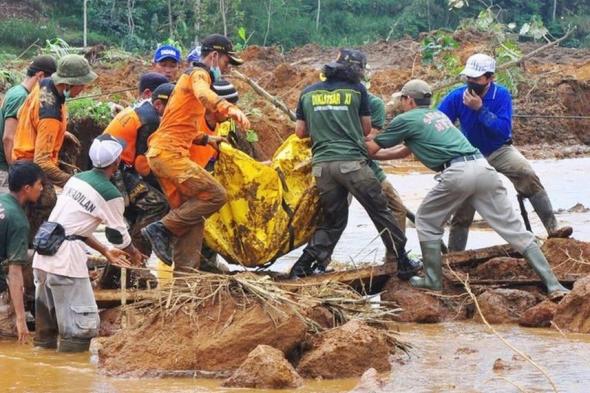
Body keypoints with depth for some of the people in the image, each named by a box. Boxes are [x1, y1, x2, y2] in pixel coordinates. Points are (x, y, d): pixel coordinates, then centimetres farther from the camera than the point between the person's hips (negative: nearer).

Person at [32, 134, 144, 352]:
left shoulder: (77, 178, 13)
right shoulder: (110, 195, -8)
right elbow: (119, 236, 4)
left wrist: (105, 251, 29)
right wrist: (135, 255, 26)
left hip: (42, 256, 8)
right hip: (66, 261, -8)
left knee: (47, 326, 17)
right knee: (83, 326, -4)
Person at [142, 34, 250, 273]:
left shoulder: (192, 77, 27)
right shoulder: (198, 74, -5)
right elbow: (203, 94, -32)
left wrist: (206, 139, 19)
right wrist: (229, 109, -49)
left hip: (160, 154, 10)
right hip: (169, 152, -10)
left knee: (193, 215, 9)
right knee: (215, 194, -16)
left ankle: (185, 270, 5)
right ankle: (163, 229, -14)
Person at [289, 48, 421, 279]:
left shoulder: (308, 93, 13)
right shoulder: (356, 90, 4)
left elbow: (300, 132, 15)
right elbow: (366, 129, 11)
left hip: (321, 165, 4)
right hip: (352, 162, -4)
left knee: (333, 219, 15)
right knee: (380, 211, 6)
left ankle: (304, 265, 4)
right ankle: (403, 262, 6)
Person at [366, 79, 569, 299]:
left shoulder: (406, 120, 11)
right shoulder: (438, 115, 32)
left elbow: (372, 148, 19)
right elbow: (407, 150, 43)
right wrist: (374, 156, 48)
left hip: (457, 173, -6)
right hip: (483, 167, 6)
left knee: (427, 221, 17)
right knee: (514, 228, 2)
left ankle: (433, 280, 15)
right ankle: (553, 285, -6)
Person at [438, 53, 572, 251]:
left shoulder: (501, 94, -20)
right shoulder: (457, 97, -17)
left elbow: (504, 130, -29)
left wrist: (480, 109, -36)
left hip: (500, 151, -1)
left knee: (528, 175, -29)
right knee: (462, 213, 2)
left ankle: (553, 228, -30)